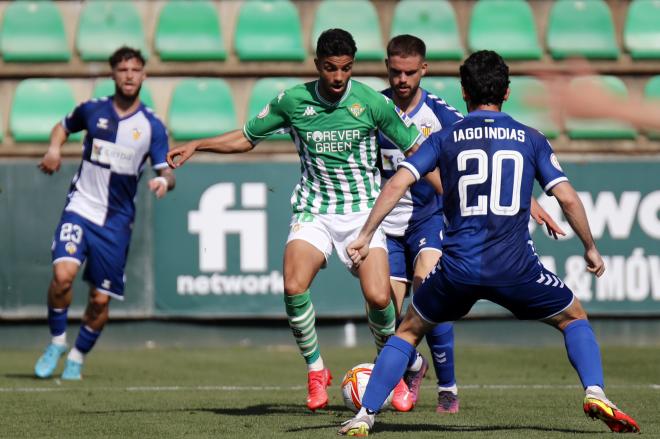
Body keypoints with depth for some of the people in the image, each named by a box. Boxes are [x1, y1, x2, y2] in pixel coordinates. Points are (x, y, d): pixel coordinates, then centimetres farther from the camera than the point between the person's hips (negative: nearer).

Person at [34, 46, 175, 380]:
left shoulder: (152, 126, -2)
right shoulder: (92, 110, 1)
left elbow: (167, 172, -4)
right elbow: (64, 126, 21)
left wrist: (163, 181, -28)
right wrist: (54, 148, 0)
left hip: (116, 221, 0)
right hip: (80, 209, 0)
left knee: (101, 299, 1)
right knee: (63, 274, -23)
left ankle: (78, 357, 25)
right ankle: (57, 341, -1)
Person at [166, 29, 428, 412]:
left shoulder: (373, 103, -7)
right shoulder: (293, 101, -2)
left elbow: (414, 149, 4)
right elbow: (246, 138, 13)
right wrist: (195, 145, 3)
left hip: (363, 211, -1)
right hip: (313, 211, 1)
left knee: (378, 297, -18)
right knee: (294, 287, -23)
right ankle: (316, 371, 0)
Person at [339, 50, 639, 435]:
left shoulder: (445, 139, 9)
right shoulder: (531, 139, 8)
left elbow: (397, 184, 0)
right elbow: (567, 198, 4)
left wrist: (365, 236, 4)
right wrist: (591, 248, 16)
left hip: (457, 267, 1)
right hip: (515, 266, -1)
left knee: (409, 331, 22)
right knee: (574, 319, 21)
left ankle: (365, 415, 11)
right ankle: (595, 393, -3)